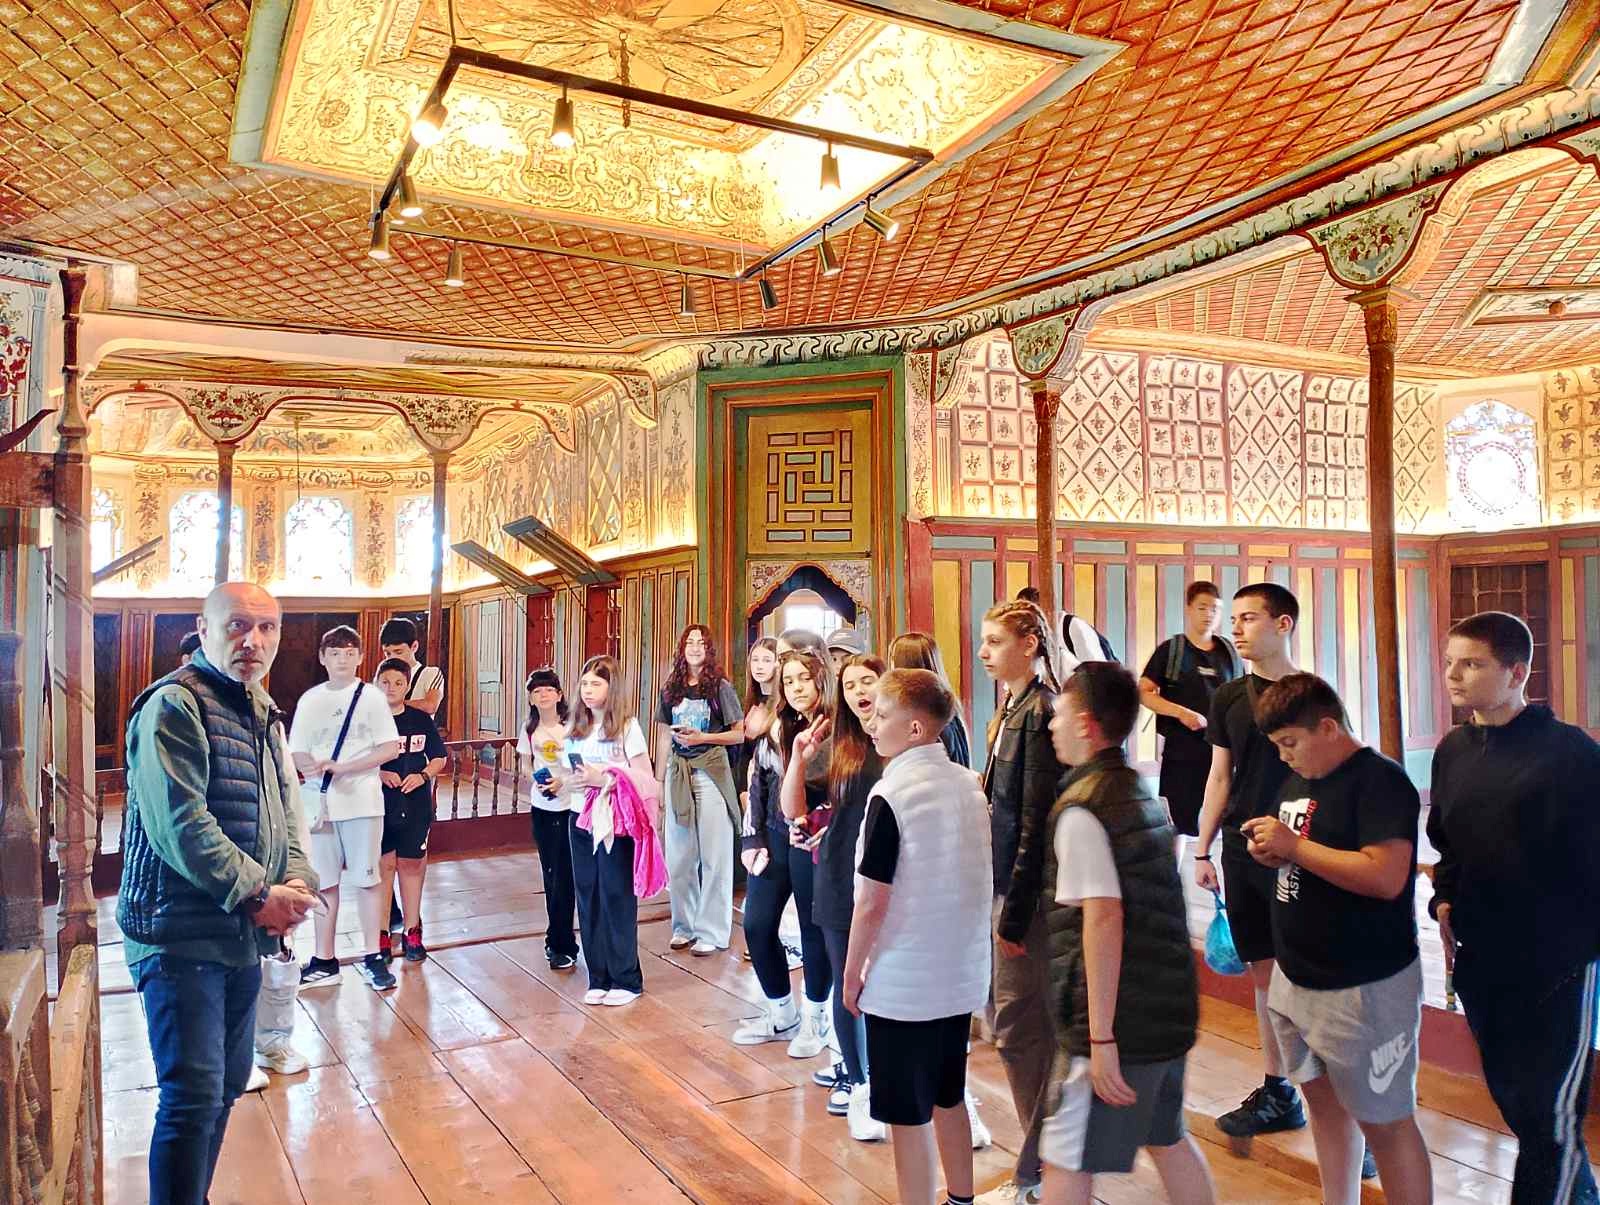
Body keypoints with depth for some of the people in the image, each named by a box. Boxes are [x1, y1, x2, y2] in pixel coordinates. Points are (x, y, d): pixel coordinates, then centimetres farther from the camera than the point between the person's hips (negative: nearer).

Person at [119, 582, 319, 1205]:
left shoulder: (264, 712, 12)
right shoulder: (174, 704, -15)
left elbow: (286, 808, 16)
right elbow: (180, 825, -22)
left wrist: (298, 883, -2)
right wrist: (260, 895, -17)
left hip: (245, 936, 9)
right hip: (182, 936, -8)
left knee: (226, 1085, 18)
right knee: (193, 1096, -6)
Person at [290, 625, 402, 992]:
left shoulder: (372, 697, 0)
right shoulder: (310, 700, 7)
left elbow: (390, 748, -6)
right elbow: (297, 754, 7)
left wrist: (342, 767, -13)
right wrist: (315, 767, -16)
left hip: (362, 800, -2)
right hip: (320, 801, 2)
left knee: (368, 878, 2)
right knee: (324, 881, 9)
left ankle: (373, 958, 11)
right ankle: (325, 961, 18)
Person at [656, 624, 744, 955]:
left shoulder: (720, 687, -1)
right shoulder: (671, 689, 10)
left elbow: (739, 734, -1)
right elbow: (665, 736, 14)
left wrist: (702, 737, -12)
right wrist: (659, 780, 12)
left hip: (710, 772, -4)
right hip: (677, 771, 4)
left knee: (714, 855, -1)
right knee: (678, 856, 8)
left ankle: (711, 932, 7)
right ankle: (684, 925, 22)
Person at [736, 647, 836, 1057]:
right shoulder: (777, 729, 7)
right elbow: (758, 785, 11)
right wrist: (753, 839, 6)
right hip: (773, 837, 6)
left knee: (814, 929, 6)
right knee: (756, 926, 8)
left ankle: (815, 1019, 26)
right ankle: (782, 1014, 26)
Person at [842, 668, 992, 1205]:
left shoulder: (890, 795, -18)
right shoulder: (969, 784, 2)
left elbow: (872, 903, -18)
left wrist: (852, 972, -5)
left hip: (902, 983, -7)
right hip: (960, 975, 7)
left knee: (909, 1118, 6)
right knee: (948, 1098, 22)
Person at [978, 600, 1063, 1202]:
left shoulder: (1039, 712, -17)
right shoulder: (1013, 709, 12)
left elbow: (1036, 821, -20)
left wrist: (1015, 915, -18)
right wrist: (1001, 904, 14)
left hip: (1028, 892, -10)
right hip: (1005, 885, 10)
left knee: (1022, 1028, 0)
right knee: (1010, 1019, 17)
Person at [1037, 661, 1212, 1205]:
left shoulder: (1079, 810, -17)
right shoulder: (1144, 793, 11)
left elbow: (1104, 919, -24)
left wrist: (1101, 1037, -23)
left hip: (1123, 1019, -9)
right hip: (1169, 1007, 9)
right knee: (1167, 1139, 24)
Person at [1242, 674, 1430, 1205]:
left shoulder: (1379, 781, -17)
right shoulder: (1297, 781, 10)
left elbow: (1385, 877, -28)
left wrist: (1294, 846, -22)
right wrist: (1271, 853, -1)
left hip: (1363, 987, -8)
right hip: (1297, 977, 8)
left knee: (1385, 1123, 3)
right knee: (1324, 1101, 18)